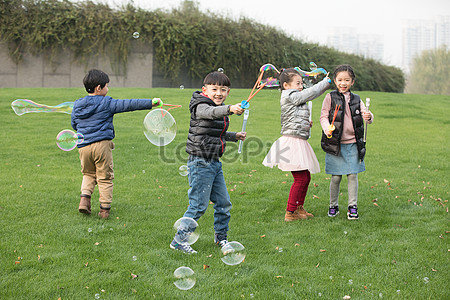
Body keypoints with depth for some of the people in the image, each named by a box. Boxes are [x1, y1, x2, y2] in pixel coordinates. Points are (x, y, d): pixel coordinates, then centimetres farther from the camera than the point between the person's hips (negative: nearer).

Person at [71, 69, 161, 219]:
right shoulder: (107, 103, -6)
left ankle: (85, 197, 2)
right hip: (102, 144, -4)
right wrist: (150, 102, -5)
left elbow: (74, 125, 19)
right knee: (105, 178, 7)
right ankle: (104, 209, 9)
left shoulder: (77, 105, 9)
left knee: (88, 174, 24)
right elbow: (128, 104, -7)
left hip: (83, 146, 4)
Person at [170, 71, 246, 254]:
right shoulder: (201, 106, -13)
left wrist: (234, 136, 18)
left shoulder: (221, 110, 13)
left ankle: (220, 237, 29)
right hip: (200, 163, -8)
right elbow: (211, 112, -39)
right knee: (199, 205, -6)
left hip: (214, 163, 8)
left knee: (223, 202, 12)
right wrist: (230, 109, -55)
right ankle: (179, 240, 4)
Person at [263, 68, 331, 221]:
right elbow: (311, 92, -11)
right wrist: (326, 82, 1)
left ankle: (299, 208, 25)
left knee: (305, 177, 14)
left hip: (299, 142, 10)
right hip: (292, 142, -10)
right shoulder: (291, 97, -12)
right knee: (301, 178, -9)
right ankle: (290, 212, -3)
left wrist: (306, 124, 13)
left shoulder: (296, 99, 18)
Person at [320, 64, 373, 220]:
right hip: (335, 143, -2)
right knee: (336, 177, 4)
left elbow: (365, 114, 2)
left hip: (353, 144, 2)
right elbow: (323, 116, -3)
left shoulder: (356, 99, 8)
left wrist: (368, 116, -23)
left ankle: (353, 207, 11)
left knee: (353, 175, 3)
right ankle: (333, 206, 19)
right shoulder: (330, 98, 1)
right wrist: (327, 129, -23)